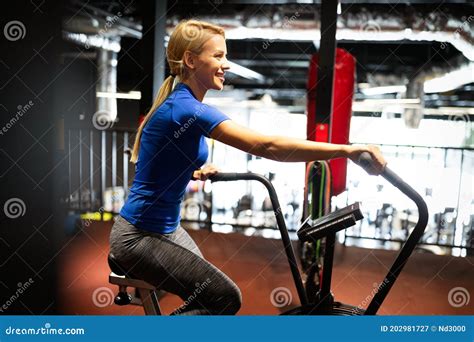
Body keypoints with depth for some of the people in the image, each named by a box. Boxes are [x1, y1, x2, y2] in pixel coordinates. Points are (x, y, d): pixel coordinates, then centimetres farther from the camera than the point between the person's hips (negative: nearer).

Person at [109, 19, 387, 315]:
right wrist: (346, 150, -33)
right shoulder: (186, 109, -26)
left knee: (208, 294, 18)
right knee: (226, 298, -8)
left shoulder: (184, 103, 4)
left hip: (167, 228, 9)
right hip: (139, 237, -9)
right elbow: (267, 146, -34)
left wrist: (196, 171, 6)